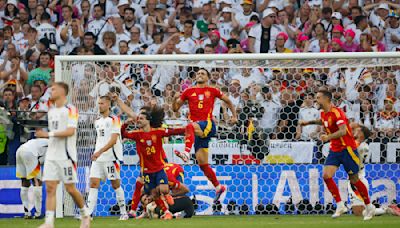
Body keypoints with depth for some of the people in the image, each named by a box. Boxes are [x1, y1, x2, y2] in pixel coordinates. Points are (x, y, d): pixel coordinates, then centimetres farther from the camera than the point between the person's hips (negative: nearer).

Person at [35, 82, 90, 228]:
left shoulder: (70, 110, -9)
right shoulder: (51, 112, 16)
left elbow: (70, 131, -20)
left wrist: (48, 134, -23)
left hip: (66, 155, -6)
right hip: (51, 155, 6)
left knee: (70, 188, -1)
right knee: (50, 188, -5)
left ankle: (85, 215, 21)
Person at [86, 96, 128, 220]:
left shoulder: (114, 120, -7)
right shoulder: (97, 122, 16)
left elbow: (113, 140, -16)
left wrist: (100, 151, -24)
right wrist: (96, 153, 17)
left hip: (111, 157, -6)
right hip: (98, 158, 6)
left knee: (116, 184, 1)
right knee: (93, 183, -5)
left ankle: (123, 212, 12)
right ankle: (88, 212, -10)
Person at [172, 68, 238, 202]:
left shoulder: (212, 91, 10)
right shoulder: (189, 91, 15)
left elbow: (228, 101, 24)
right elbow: (175, 108, 17)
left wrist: (234, 115, 16)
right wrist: (176, 99, -4)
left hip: (208, 125, -4)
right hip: (196, 129, 4)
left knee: (190, 126, -38)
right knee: (202, 163, 3)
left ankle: (186, 153, -58)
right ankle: (218, 187, 17)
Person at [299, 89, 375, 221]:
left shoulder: (336, 112, -20)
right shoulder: (323, 113, 6)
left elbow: (343, 131, -34)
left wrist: (328, 137, -47)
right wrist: (309, 122, 28)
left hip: (347, 149, -8)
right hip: (334, 150, 8)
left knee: (354, 180, -1)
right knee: (326, 175, -11)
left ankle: (369, 207, 16)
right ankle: (340, 206, -5)